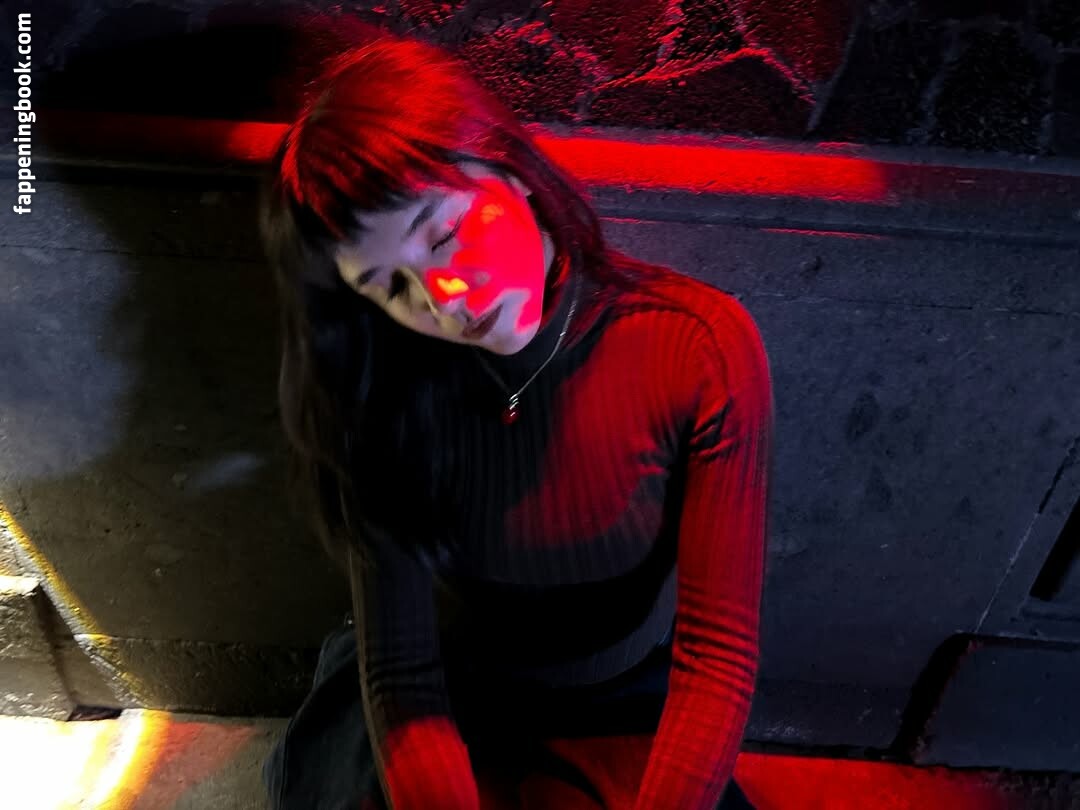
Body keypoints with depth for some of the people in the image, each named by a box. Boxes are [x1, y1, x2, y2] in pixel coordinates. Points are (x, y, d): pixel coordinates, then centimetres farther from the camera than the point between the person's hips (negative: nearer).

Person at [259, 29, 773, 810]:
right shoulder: (377, 396, -18)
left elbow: (719, 652, -19)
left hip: (628, 715, 0)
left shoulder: (703, 349, -22)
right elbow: (402, 673, -16)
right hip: (453, 717, 1)